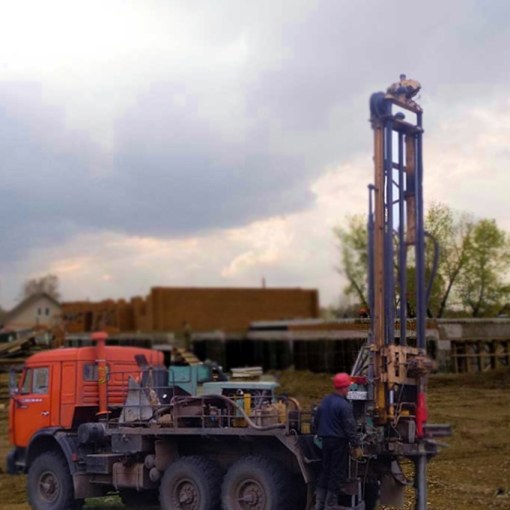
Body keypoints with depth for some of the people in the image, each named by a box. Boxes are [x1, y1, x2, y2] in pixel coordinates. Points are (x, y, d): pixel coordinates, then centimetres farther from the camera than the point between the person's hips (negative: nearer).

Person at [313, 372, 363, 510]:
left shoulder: (324, 401, 7)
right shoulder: (344, 405, -17)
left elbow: (316, 421, 16)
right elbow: (350, 428, -18)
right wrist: (356, 446, -13)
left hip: (326, 440, 7)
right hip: (339, 442, -7)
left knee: (325, 471, 14)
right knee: (337, 473, 0)